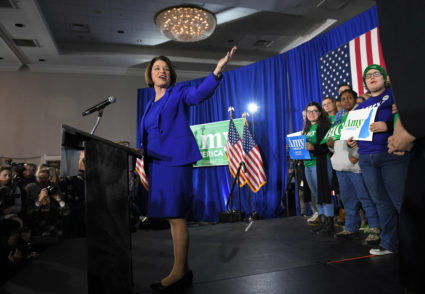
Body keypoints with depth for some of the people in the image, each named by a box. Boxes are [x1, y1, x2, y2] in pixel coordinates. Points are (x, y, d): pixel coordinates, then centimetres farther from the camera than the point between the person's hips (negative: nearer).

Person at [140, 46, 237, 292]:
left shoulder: (178, 93, 3)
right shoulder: (149, 105, 22)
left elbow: (200, 93, -18)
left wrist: (217, 71, -33)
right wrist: (141, 153, 15)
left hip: (176, 160, -7)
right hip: (157, 163, 7)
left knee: (176, 216, -7)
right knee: (172, 217, 9)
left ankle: (179, 272, 4)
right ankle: (183, 271, 20)